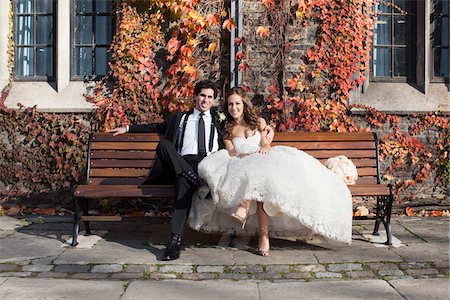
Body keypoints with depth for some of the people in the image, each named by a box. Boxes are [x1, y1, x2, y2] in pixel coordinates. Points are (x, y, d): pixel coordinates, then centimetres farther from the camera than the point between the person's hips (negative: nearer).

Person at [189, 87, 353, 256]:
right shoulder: (227, 130, 20)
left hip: (265, 161, 1)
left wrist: (265, 149, -17)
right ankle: (264, 235, -49)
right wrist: (248, 156, -18)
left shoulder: (258, 122, 23)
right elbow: (231, 152, 4)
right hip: (242, 167, -1)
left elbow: (266, 143, 10)